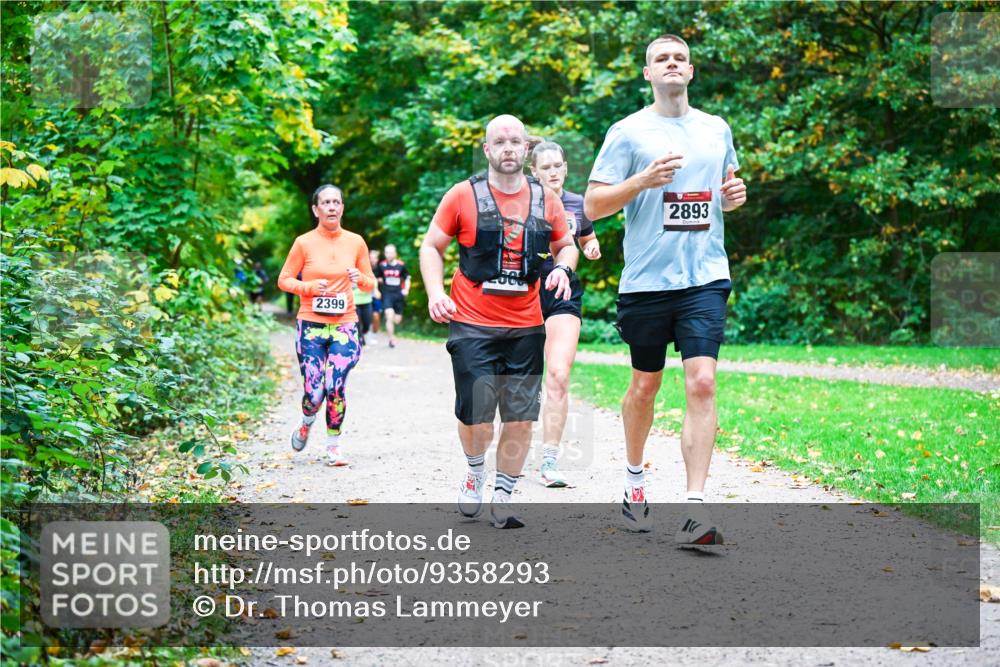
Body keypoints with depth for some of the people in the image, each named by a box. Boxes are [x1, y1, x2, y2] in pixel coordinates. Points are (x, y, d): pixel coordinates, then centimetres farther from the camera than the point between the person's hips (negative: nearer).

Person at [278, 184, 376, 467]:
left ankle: (334, 444, 9)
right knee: (314, 392, -5)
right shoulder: (304, 243, -1)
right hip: (312, 326, -1)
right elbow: (284, 280, 4)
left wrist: (360, 279, -10)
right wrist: (310, 287, -13)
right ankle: (306, 425, 30)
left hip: (344, 325, 1)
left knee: (335, 387, -11)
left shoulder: (355, 242, 5)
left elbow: (370, 283, 12)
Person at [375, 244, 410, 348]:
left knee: (397, 320, 6)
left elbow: (407, 278, 12)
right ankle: (392, 339, -8)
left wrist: (406, 289, -1)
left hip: (398, 295, 2)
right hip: (387, 295, -2)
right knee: (390, 316, -18)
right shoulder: (381, 265, 0)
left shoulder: (401, 265, 1)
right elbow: (376, 278, 14)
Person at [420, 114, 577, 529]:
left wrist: (562, 267, -3)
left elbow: (566, 245, 20)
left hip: (526, 328, 3)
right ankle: (474, 472, 27)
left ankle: (502, 500, 14)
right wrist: (435, 293, -10)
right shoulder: (463, 196, -2)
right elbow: (431, 247, 4)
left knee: (521, 418, 1)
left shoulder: (546, 200, 7)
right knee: (476, 413, -5)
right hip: (473, 326, -3)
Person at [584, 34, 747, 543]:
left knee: (702, 383, -12)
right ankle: (634, 475, 39)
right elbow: (593, 205, -2)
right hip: (646, 278, -1)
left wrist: (735, 197, 4)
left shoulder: (717, 130, 12)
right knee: (645, 386, 12)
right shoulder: (628, 132, 1)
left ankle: (694, 511, -14)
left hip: (705, 277, 2)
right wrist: (643, 180, -17)